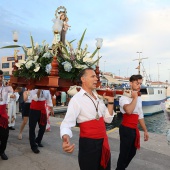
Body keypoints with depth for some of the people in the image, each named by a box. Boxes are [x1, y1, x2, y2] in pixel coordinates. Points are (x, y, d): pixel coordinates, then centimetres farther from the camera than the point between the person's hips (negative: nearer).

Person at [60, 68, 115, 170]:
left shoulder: (97, 97, 6)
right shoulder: (77, 99, -16)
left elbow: (108, 119, 8)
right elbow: (67, 123, -26)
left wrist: (111, 102, -3)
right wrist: (65, 138, -46)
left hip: (103, 142, 8)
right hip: (88, 144, -7)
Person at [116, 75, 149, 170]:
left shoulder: (139, 98, 10)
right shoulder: (124, 97, -15)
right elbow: (129, 110, -37)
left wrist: (145, 130, 18)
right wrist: (135, 97, -23)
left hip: (135, 129, 8)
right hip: (126, 129, -8)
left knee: (132, 152, 21)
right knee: (124, 153, 4)